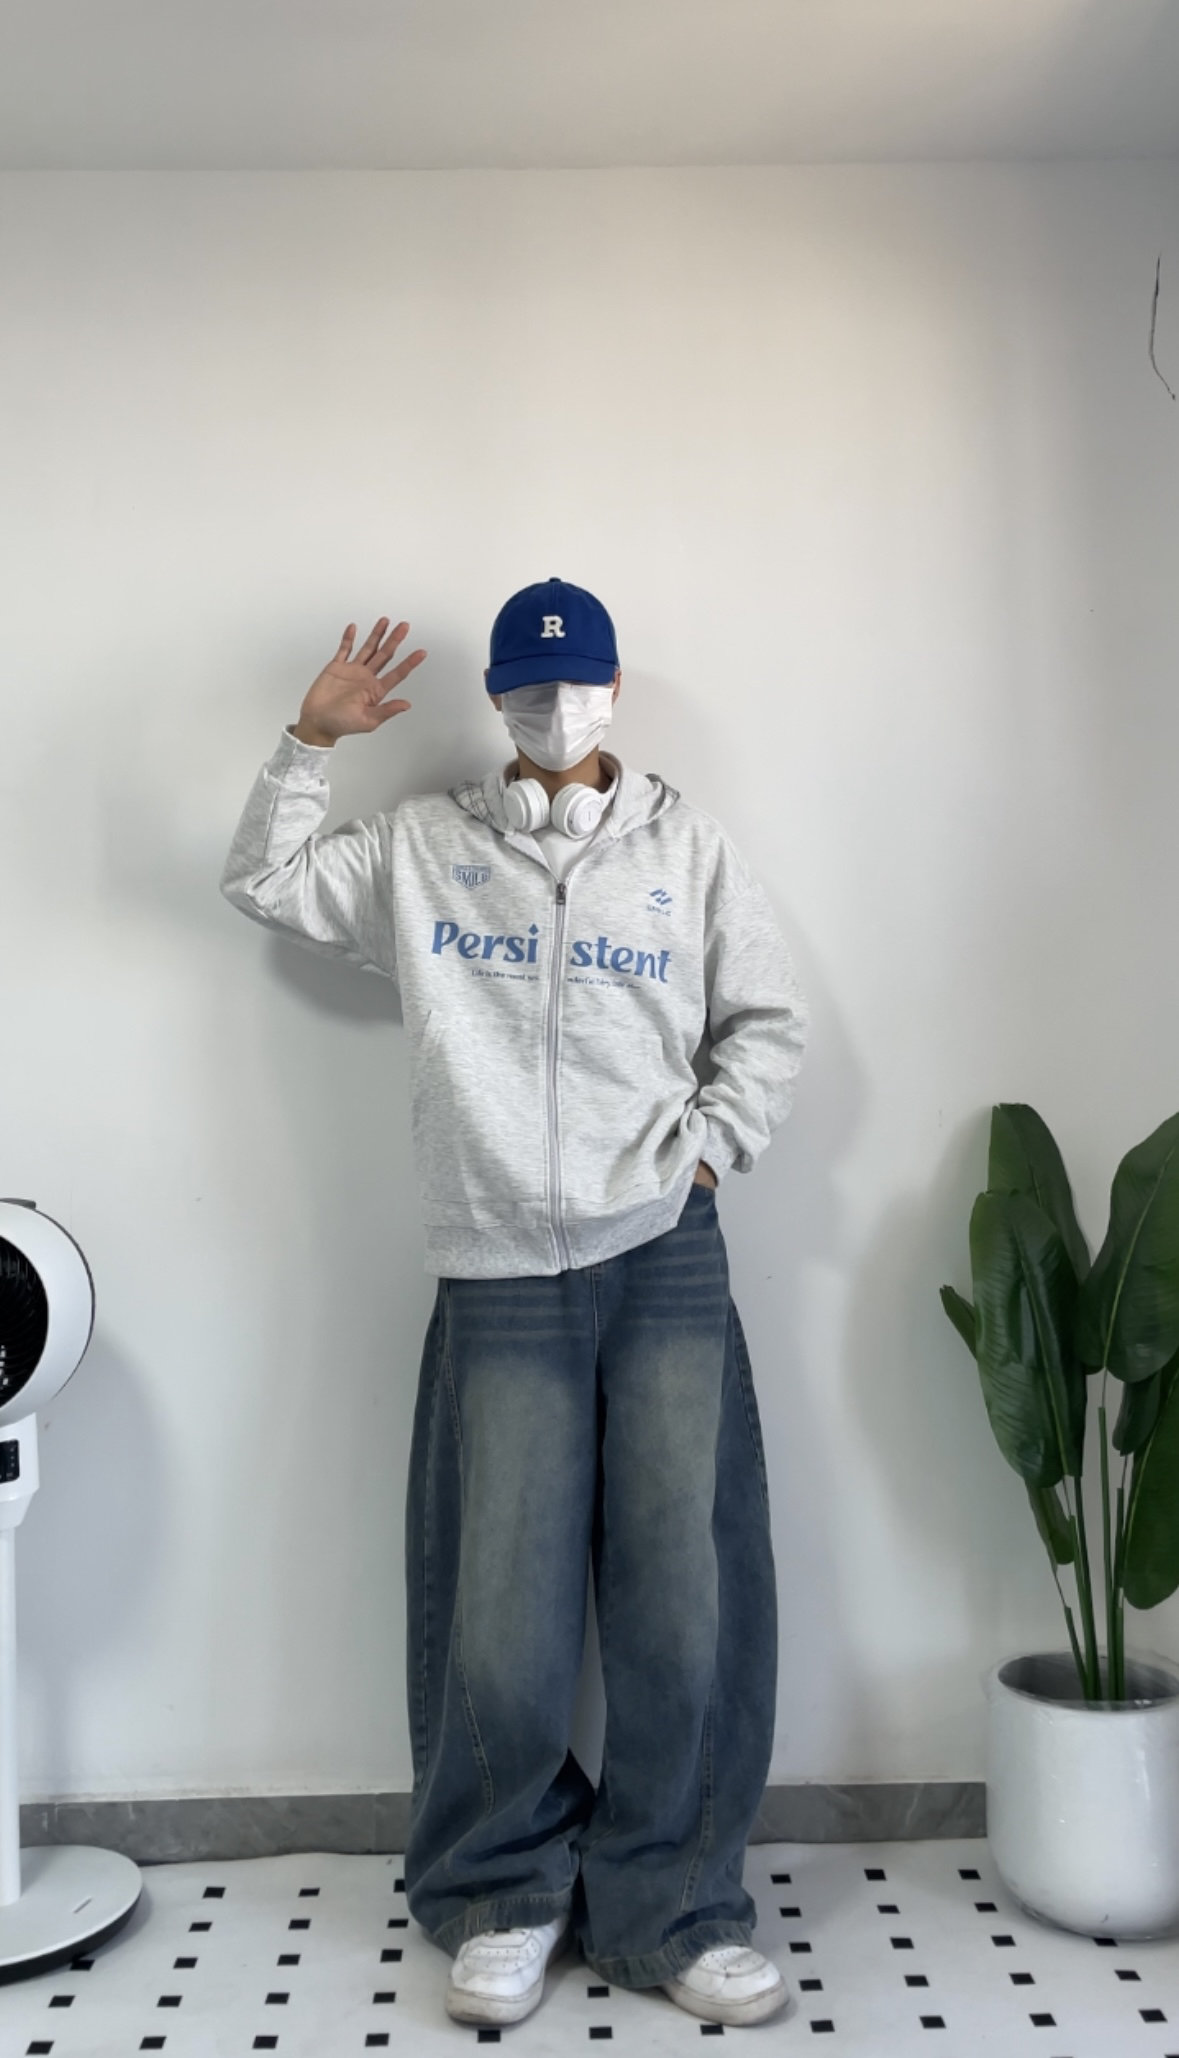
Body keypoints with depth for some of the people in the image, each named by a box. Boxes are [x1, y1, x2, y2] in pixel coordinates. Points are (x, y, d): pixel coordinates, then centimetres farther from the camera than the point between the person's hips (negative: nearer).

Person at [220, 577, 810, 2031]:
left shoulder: (685, 846, 11)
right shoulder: (421, 847, 12)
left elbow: (767, 1020, 12)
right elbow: (266, 884, 15)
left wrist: (705, 1148, -1)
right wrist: (310, 742, 8)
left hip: (665, 1263, 1)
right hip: (498, 1280, 0)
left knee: (682, 1596, 1)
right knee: (502, 1614, 3)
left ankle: (674, 1909, 21)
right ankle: (506, 1897, 27)